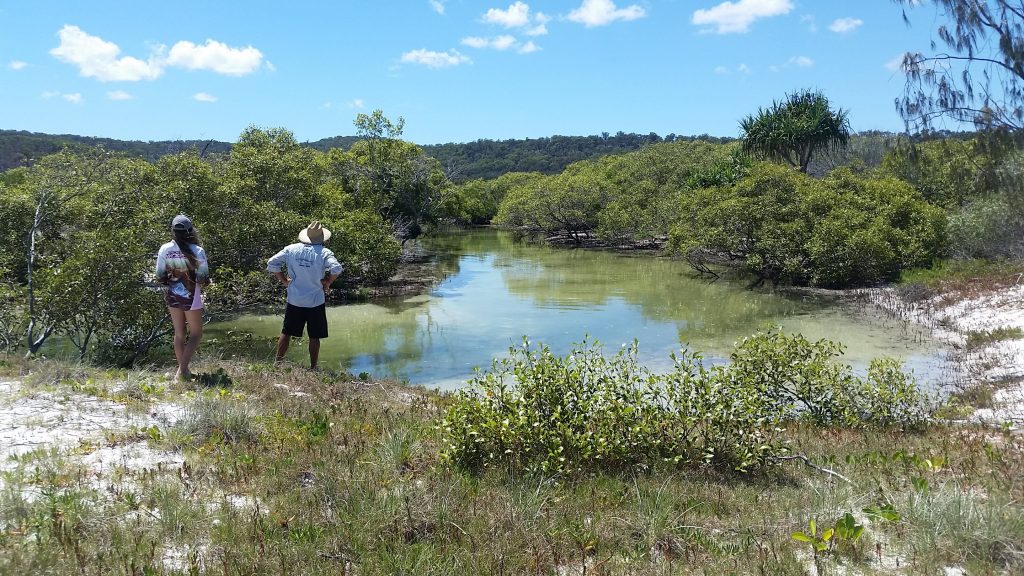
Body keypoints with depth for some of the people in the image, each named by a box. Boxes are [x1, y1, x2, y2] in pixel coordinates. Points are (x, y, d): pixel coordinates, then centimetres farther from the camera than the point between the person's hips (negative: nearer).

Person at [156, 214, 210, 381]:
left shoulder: (165, 249, -6)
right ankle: (183, 368, -4)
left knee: (179, 333, 16)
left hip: (172, 295, 4)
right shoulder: (196, 250, -16)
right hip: (191, 296, -4)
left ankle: (182, 369, 20)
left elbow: (160, 276, -1)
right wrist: (202, 281, 9)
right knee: (195, 334, 9)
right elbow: (204, 277, -13)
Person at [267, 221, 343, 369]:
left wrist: (284, 280, 7)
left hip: (294, 300, 3)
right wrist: (328, 282, -6)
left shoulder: (291, 249, -1)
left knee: (286, 333, 15)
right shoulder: (324, 252, -11)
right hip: (316, 301, -2)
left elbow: (271, 264, -1)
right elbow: (337, 269, -23)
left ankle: (277, 363, 19)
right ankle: (313, 367, 12)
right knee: (314, 337, 7)